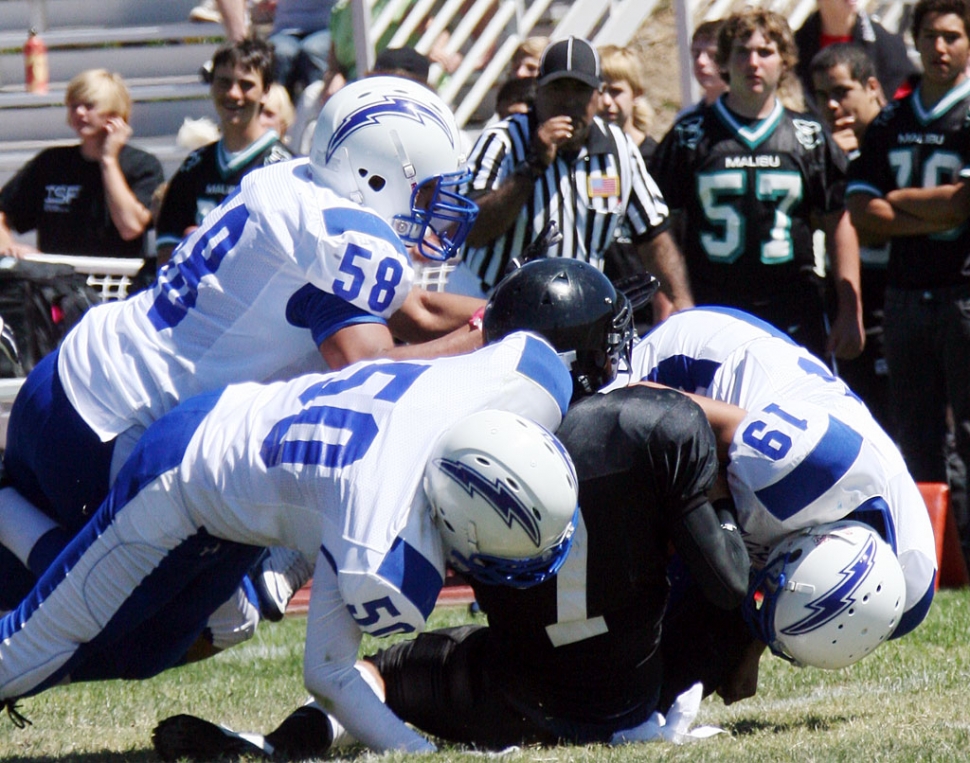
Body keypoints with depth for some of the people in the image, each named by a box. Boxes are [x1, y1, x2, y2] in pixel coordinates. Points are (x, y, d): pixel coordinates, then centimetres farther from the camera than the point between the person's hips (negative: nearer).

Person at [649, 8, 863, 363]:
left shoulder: (809, 137, 9)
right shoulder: (691, 134, 6)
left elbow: (838, 225, 11)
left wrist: (850, 313, 4)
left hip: (795, 320, 1)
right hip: (710, 318, -1)